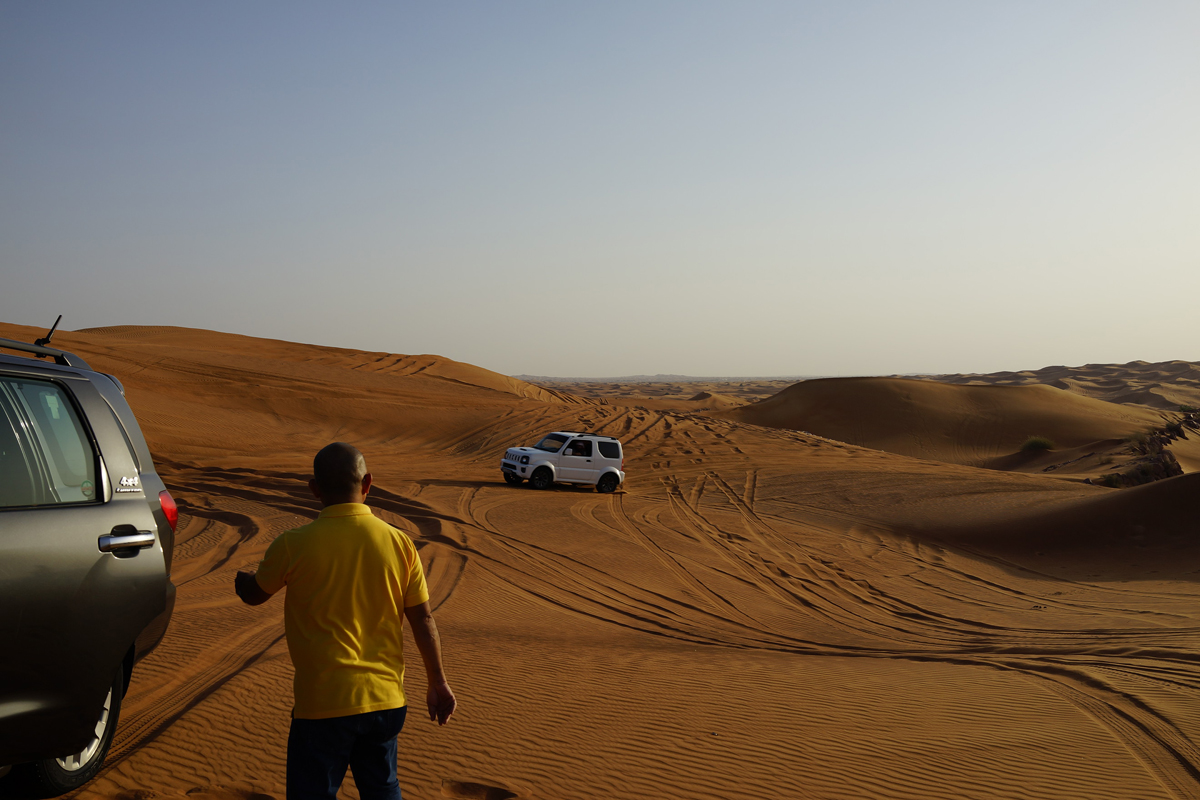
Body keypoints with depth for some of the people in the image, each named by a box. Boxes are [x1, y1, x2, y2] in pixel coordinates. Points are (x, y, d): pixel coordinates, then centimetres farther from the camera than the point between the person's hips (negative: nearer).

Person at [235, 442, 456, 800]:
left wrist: (240, 580, 32)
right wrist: (438, 684, 12)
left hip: (323, 703, -3)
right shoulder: (399, 543, -4)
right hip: (386, 699, 4)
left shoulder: (293, 546, -11)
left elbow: (255, 595, 7)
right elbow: (422, 619, 1)